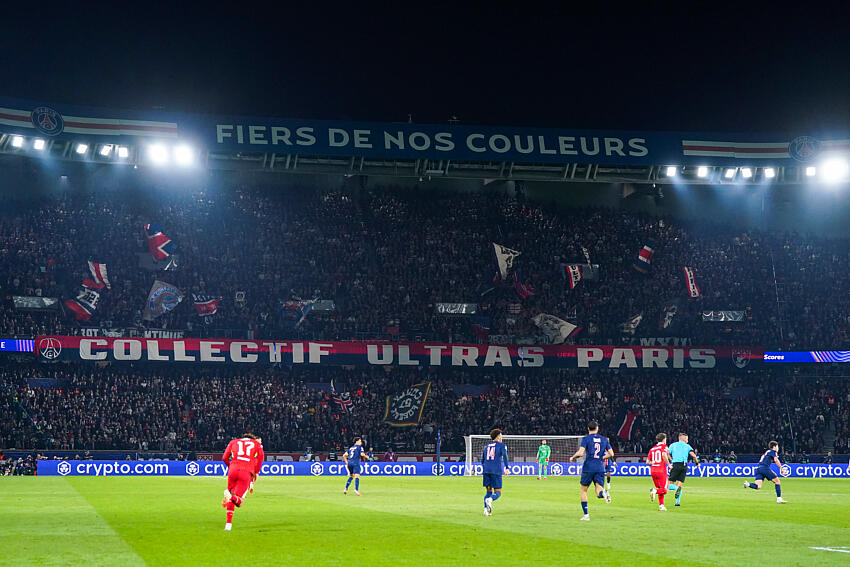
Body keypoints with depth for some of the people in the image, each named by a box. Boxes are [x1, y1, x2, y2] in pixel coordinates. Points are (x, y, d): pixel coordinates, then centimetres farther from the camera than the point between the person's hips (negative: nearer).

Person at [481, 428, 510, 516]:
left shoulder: (486, 446, 21)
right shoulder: (501, 445, 6)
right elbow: (504, 455, -12)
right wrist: (507, 468, -13)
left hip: (486, 470, 5)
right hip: (496, 471, -5)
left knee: (488, 491, 14)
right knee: (498, 492, -2)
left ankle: (486, 509, -3)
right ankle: (490, 499, -34)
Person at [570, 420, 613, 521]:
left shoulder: (586, 438, -1)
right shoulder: (604, 439, 12)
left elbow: (580, 453, -13)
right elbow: (611, 453, 10)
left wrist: (572, 458, 6)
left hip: (588, 467, -2)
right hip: (600, 468, 2)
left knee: (584, 490, 14)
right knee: (599, 493, -1)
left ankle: (586, 515, 10)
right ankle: (603, 493, -38)